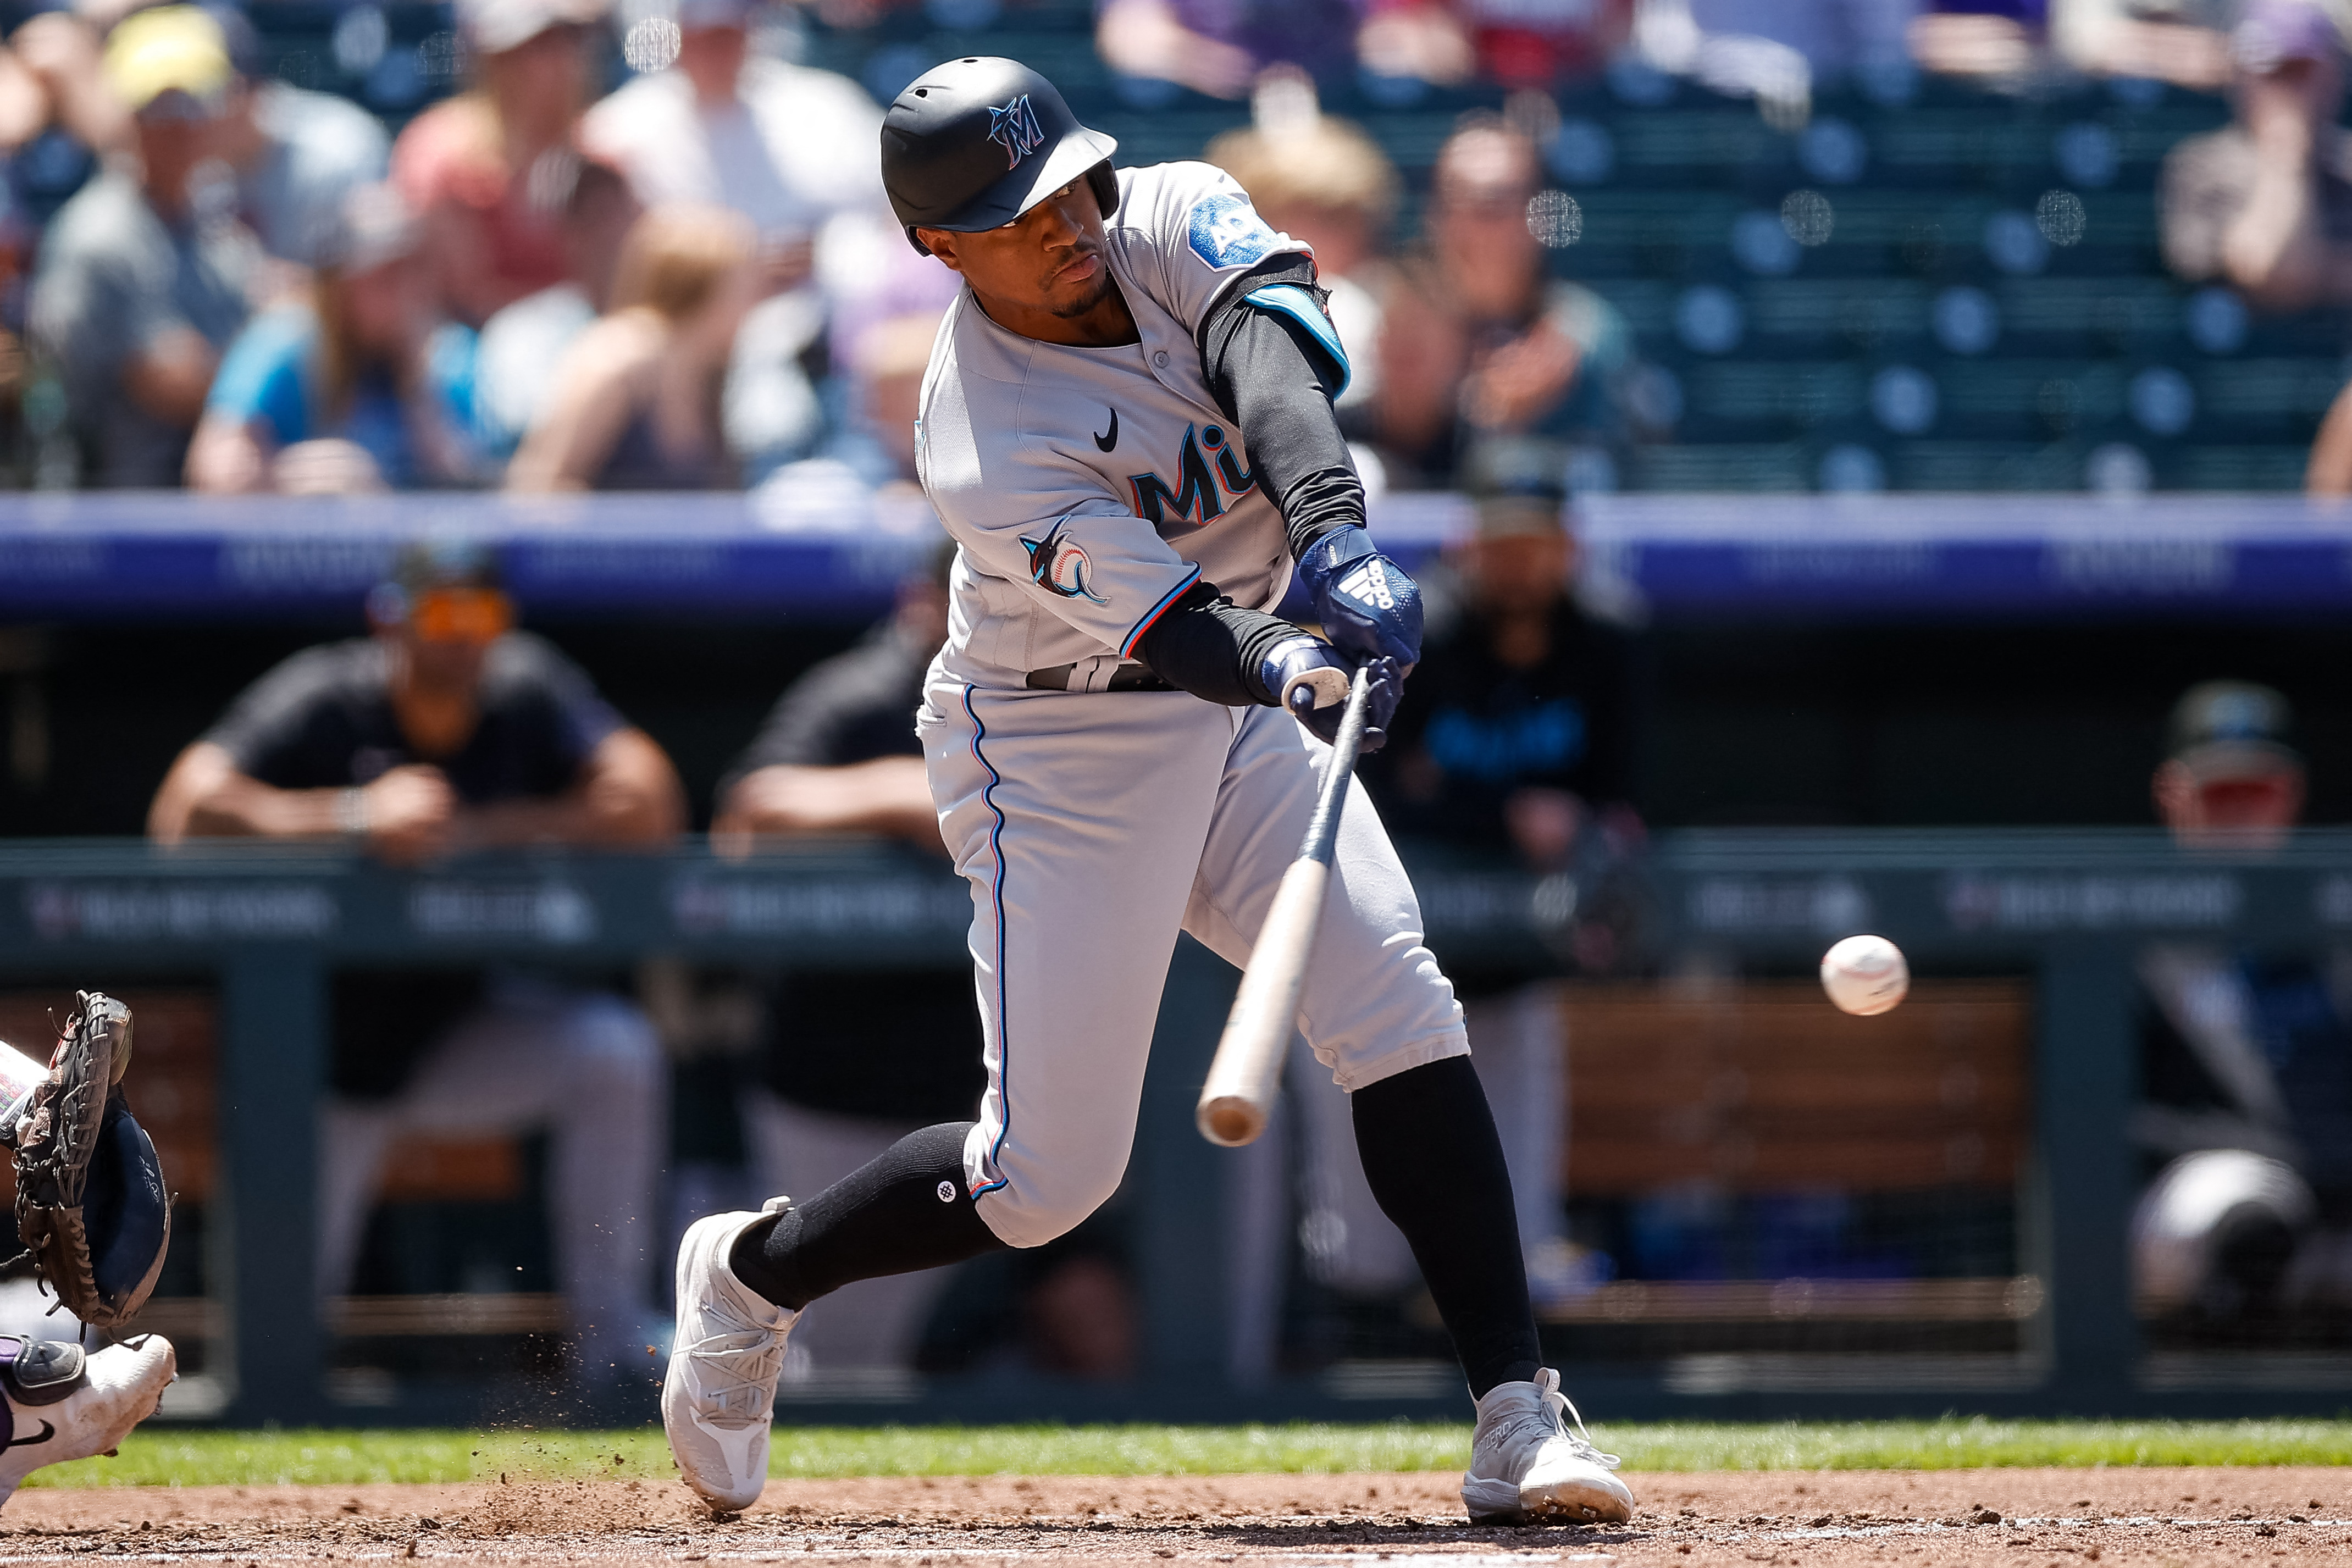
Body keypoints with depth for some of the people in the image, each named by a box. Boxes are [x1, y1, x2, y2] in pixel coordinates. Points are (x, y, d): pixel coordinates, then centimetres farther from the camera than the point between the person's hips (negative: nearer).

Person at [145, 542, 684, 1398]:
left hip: (460, 1026, 2)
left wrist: (469, 832, -28)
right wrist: (357, 817, -38)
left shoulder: (530, 693, -11)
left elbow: (648, 809, -23)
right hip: (331, 1053, -2)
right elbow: (184, 813, -29)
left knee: (614, 1048, -27)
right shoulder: (322, 701, -17)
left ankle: (611, 1345, -17)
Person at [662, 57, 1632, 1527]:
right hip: (1059, 754, -5)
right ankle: (753, 1271, 22)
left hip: (1235, 711, 6)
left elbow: (1270, 346, -33)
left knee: (1400, 1007, -13)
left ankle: (1521, 1420, -16)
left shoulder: (1173, 221, -12)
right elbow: (1172, 627, -34)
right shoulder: (992, 448, -27)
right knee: (1049, 1171, -5)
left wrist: (1337, 540, -51)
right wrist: (1294, 672, -55)